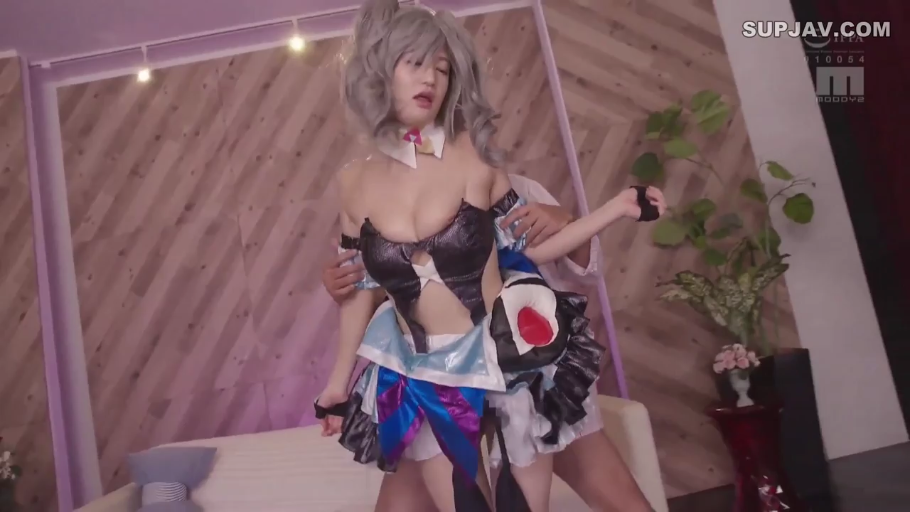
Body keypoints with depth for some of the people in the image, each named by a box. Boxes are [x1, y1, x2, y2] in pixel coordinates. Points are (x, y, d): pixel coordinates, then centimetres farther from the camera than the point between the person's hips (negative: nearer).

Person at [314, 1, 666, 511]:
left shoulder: (472, 154, -6)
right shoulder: (356, 181, 0)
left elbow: (526, 248, -1)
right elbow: (364, 287, 8)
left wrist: (619, 206, -8)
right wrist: (339, 382, 15)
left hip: (509, 364, -1)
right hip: (426, 383, 2)